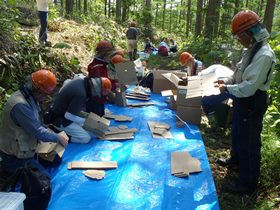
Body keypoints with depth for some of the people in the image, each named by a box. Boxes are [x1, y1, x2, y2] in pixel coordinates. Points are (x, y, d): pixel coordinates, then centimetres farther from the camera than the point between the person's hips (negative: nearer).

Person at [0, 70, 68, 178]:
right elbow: (38, 131, -27)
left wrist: (51, 133, 2)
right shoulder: (20, 105, -31)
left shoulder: (28, 97, 1)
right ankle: (13, 172, 7)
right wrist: (58, 137, -13)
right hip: (17, 157, -10)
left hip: (21, 150, 10)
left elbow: (36, 123, 13)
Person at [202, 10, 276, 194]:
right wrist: (227, 81, 1)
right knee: (237, 134, 27)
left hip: (252, 104, -10)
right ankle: (236, 159, 52)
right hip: (243, 101, 10)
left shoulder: (264, 55, -26)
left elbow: (249, 87, -30)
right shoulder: (252, 50, 6)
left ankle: (248, 183, 18)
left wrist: (227, 89, -18)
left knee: (249, 141, 2)